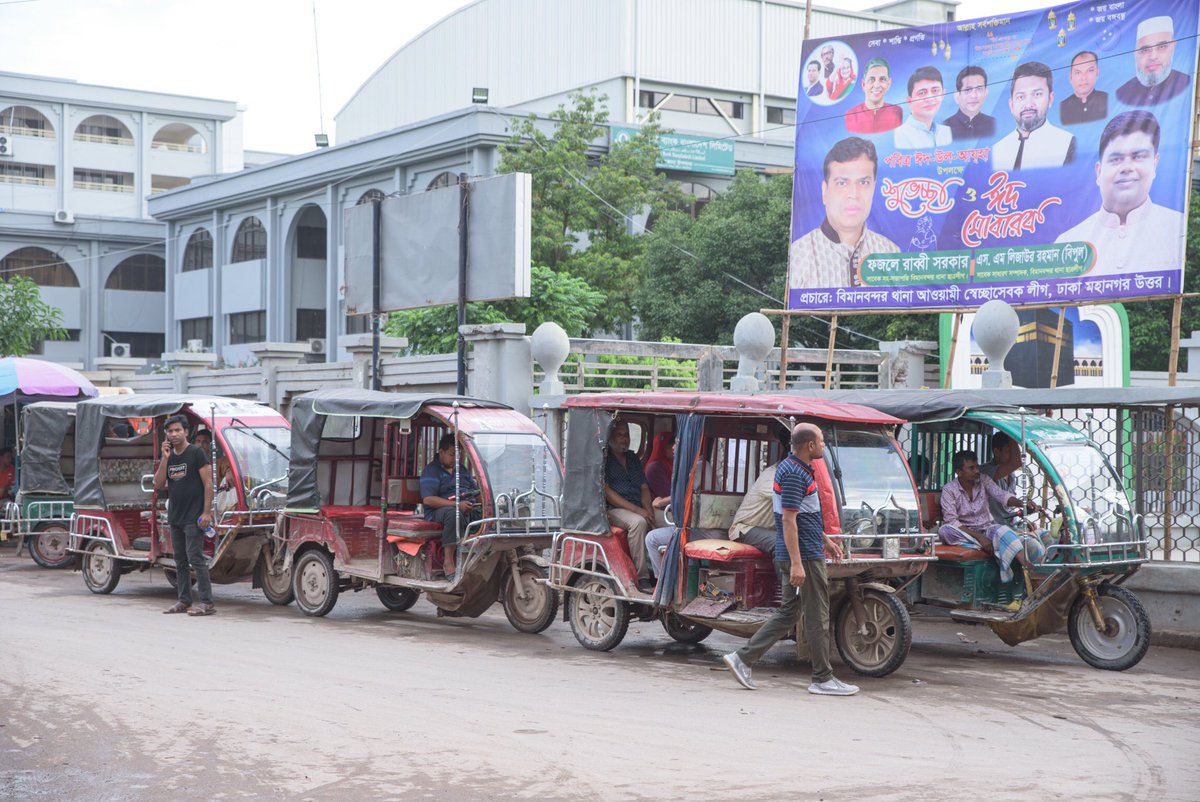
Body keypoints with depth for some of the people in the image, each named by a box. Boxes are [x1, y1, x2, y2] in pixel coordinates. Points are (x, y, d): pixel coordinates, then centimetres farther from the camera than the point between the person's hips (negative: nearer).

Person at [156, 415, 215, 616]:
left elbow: (208, 483, -9)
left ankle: (207, 603, -12)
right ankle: (184, 601, 16)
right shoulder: (169, 456, 13)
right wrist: (165, 459, -5)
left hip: (194, 517, -7)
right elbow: (158, 485, 5)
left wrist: (206, 512, -16)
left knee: (195, 558, -11)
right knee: (180, 561, 10)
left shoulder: (197, 453, -6)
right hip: (175, 517, 7)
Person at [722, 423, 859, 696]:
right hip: (804, 556, -10)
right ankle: (823, 679, 7)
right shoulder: (794, 474, -18)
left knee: (789, 613, 12)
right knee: (818, 617, -1)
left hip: (798, 555, 10)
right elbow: (788, 520, -23)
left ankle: (743, 658, 10)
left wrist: (825, 540, 30)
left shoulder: (794, 468, 14)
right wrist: (796, 563, -26)